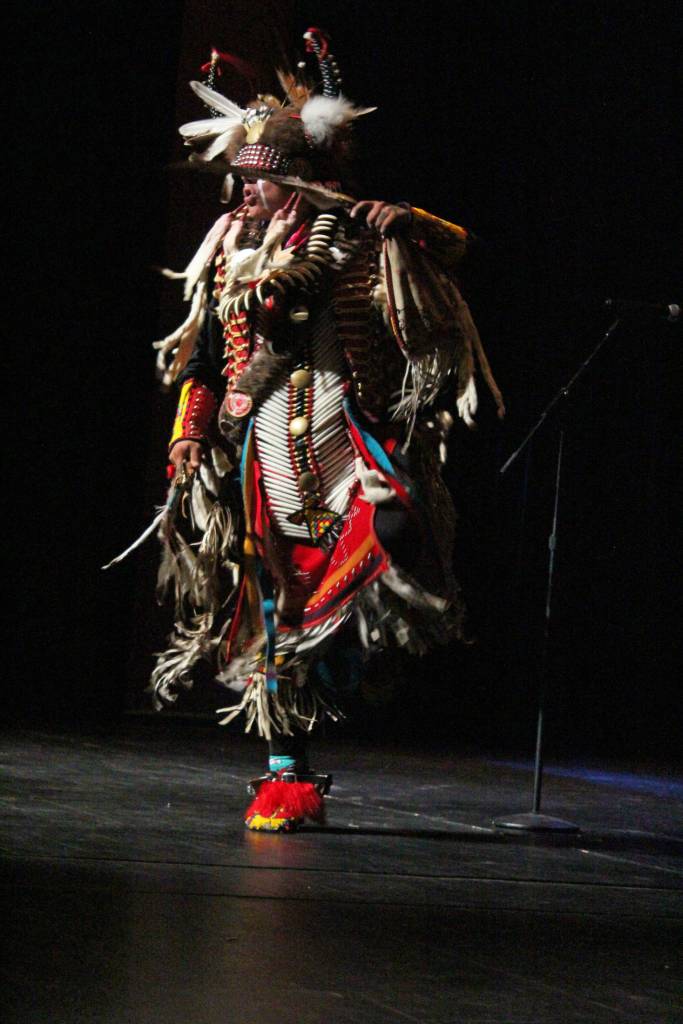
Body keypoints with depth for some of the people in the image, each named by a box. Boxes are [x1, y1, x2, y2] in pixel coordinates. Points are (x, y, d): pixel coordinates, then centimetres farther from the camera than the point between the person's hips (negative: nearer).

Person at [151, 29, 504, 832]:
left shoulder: (346, 235, 4)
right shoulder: (229, 246, 16)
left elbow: (454, 248, -1)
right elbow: (202, 355, 21)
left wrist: (407, 225, -19)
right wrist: (188, 434, 15)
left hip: (340, 426, -3)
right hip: (261, 447, 3)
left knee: (384, 523, -36)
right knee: (276, 599, 2)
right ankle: (288, 775, 9)